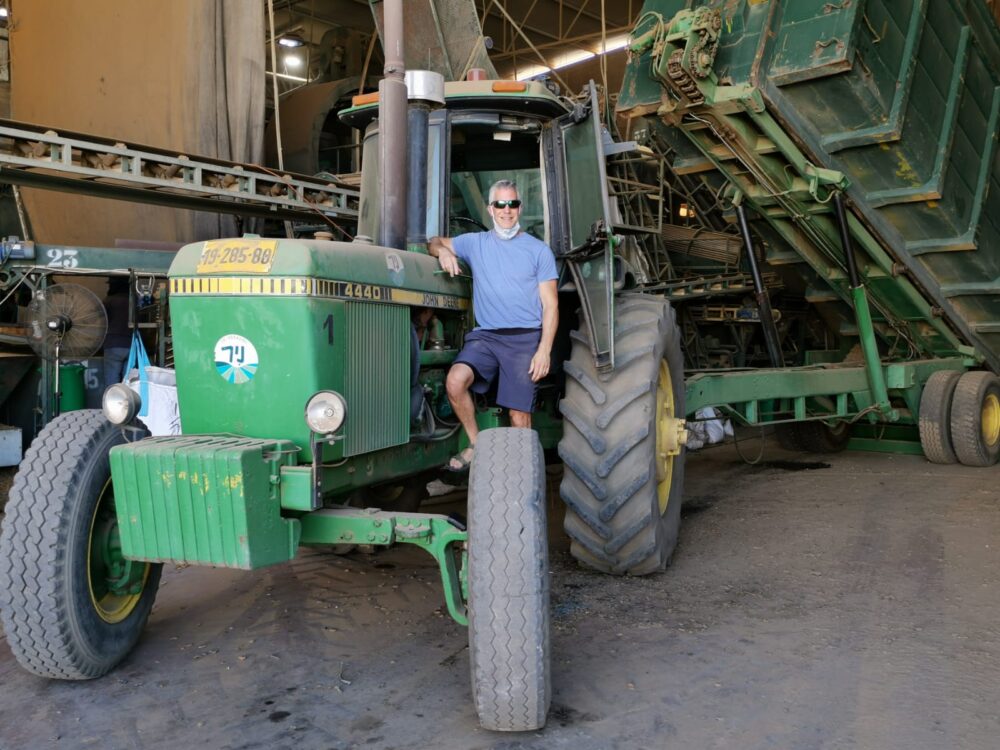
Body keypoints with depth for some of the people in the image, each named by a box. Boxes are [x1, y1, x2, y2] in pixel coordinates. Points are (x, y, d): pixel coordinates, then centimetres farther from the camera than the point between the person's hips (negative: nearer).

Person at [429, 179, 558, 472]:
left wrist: (544, 350, -9)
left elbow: (550, 306, 3)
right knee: (455, 381, -25)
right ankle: (475, 445, -4)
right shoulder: (476, 243, 14)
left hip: (525, 338, -2)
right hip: (485, 335, 2)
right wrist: (443, 251, -5)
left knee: (519, 417, -6)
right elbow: (434, 243, 22)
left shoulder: (539, 250, 6)